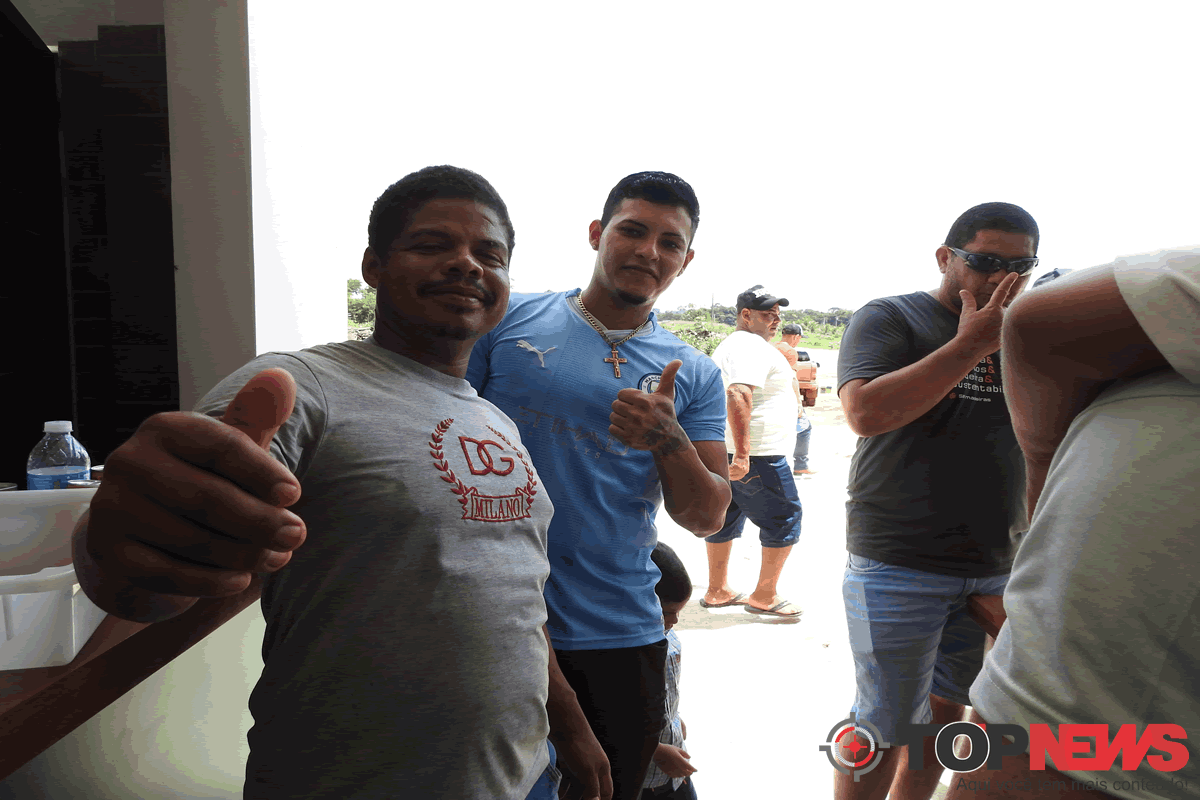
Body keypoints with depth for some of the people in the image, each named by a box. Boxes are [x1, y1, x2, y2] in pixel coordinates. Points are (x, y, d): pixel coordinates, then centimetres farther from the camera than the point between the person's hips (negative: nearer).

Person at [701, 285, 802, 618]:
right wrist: (742, 453, -31)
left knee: (726, 518, 15)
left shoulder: (728, 345, 20)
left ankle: (716, 591, 24)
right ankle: (764, 597, 9)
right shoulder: (752, 346, -15)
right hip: (758, 454, -10)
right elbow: (738, 397, -28)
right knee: (785, 519, 1)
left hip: (725, 451, 10)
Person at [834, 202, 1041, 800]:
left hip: (997, 566, 6)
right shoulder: (890, 318, -5)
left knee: (946, 710, 17)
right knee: (884, 728, 2)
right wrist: (970, 344, -18)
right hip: (900, 567, -5)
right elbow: (866, 412, -22)